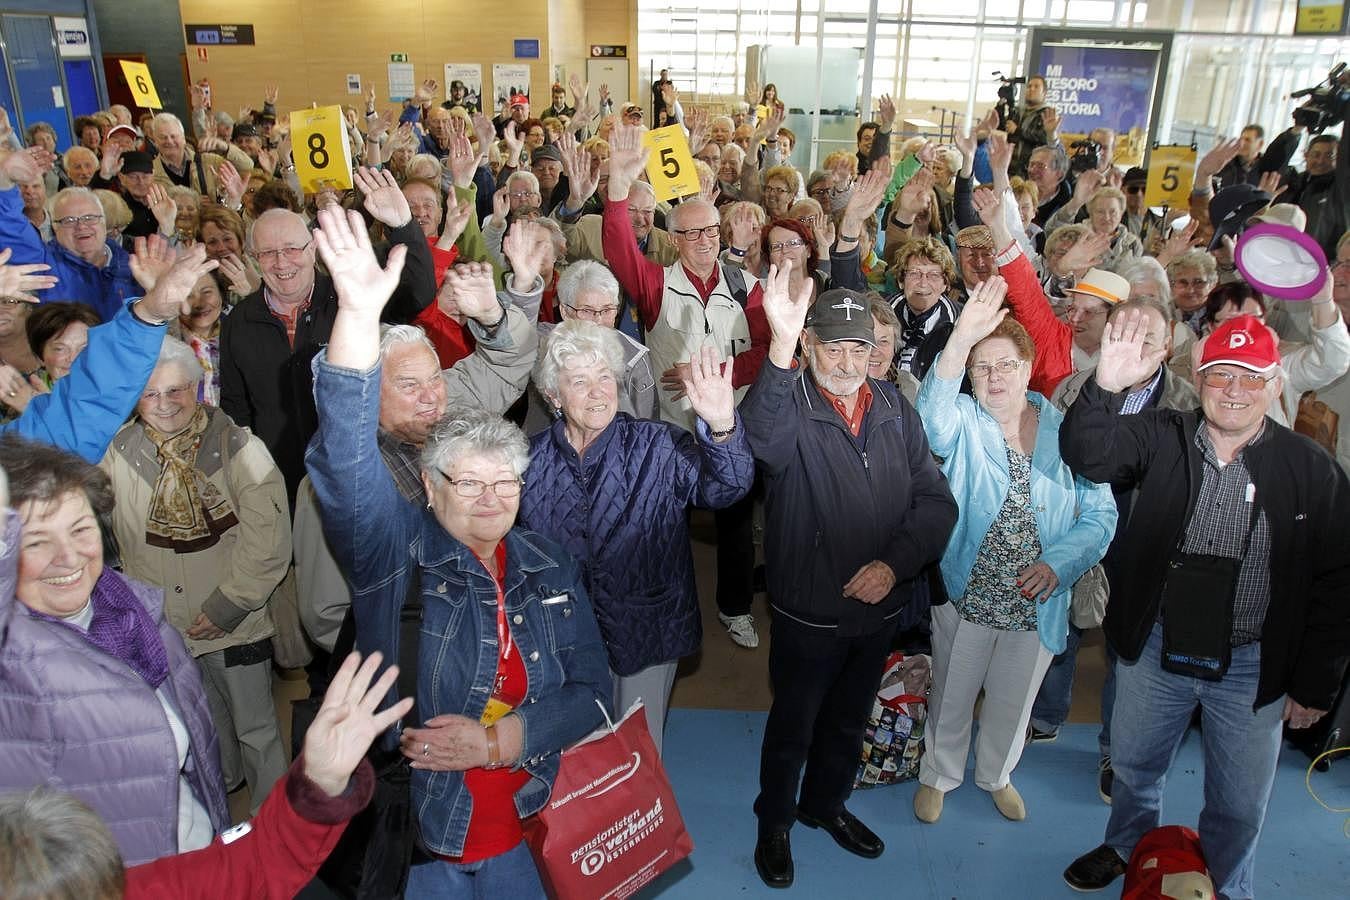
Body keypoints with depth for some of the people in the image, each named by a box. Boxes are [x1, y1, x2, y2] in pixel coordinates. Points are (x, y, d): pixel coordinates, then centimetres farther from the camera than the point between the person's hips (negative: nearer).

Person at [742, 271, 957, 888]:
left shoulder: (895, 409, -2)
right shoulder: (788, 404, -17)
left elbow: (935, 500, -3)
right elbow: (763, 437, -43)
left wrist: (895, 562, -19)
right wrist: (780, 345, -58)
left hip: (881, 606, 5)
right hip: (809, 610, -4)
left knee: (849, 721, 25)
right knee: (793, 726, 16)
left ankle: (826, 804, 51)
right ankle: (775, 821, 42)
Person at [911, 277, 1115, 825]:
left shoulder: (1066, 432, -4)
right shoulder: (963, 423, -10)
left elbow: (1100, 514, -5)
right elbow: (933, 414, -35)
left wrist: (1057, 562, -22)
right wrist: (961, 338, -49)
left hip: (1037, 606, 2)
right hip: (965, 594, -2)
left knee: (1012, 702, 23)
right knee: (951, 696, 17)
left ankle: (996, 774, 50)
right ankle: (938, 775, 44)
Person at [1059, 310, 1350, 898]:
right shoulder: (1162, 438, -8)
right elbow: (1087, 453, -23)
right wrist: (1107, 386, -41)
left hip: (1251, 667, -1)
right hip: (1155, 647, 1)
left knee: (1238, 805, 17)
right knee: (1135, 765, 23)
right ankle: (1127, 848, 51)